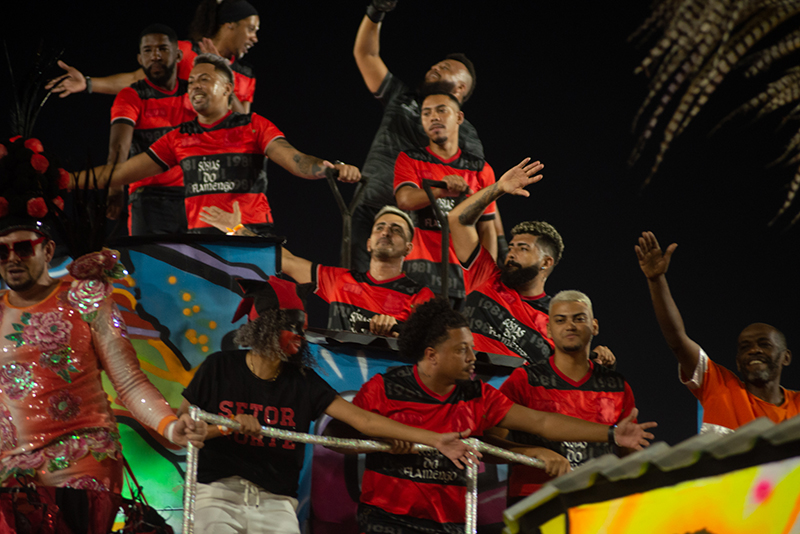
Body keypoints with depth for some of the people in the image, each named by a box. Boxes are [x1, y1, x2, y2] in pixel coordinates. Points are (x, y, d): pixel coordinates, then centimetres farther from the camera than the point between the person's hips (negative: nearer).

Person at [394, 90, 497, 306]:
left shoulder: (480, 169, 14)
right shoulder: (410, 160, 9)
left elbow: (487, 228, 14)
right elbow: (405, 200, -12)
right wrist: (441, 190, -31)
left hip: (463, 270, 2)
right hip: (420, 268, -2)